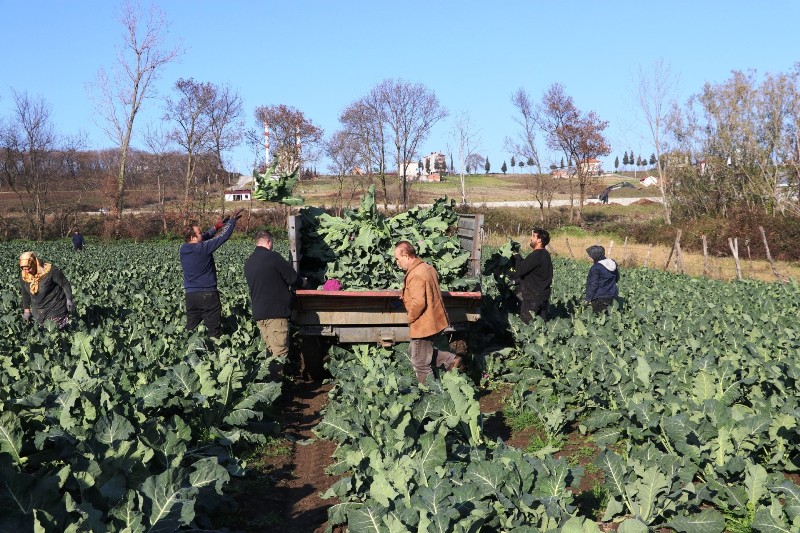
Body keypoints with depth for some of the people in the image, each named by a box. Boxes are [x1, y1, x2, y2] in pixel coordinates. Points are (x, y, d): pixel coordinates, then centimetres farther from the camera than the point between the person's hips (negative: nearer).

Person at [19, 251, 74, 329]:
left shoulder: (50, 271, -22)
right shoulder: (24, 277, -4)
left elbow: (65, 284, -13)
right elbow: (25, 294, 9)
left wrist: (69, 300, -13)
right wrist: (26, 310, 13)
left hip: (56, 308, -5)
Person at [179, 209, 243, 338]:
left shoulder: (183, 248, 3)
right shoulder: (203, 248, -16)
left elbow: (202, 239, 21)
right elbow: (223, 237, -10)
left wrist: (216, 227, 25)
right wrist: (232, 220, 3)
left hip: (190, 295, 6)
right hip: (208, 295, -6)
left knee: (190, 329, 10)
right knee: (213, 331, 1)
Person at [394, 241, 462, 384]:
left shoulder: (415, 275, -23)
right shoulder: (428, 267, 8)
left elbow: (418, 302, -30)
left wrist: (411, 318, -13)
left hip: (423, 324, -10)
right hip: (434, 320, 10)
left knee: (420, 363, 4)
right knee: (414, 350, 25)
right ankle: (451, 360, 17)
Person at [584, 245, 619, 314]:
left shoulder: (595, 268, -19)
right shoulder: (613, 264, 3)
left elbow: (593, 285, -18)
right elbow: (617, 279, 16)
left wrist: (588, 298, -11)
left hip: (599, 298, -7)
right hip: (611, 296, 7)